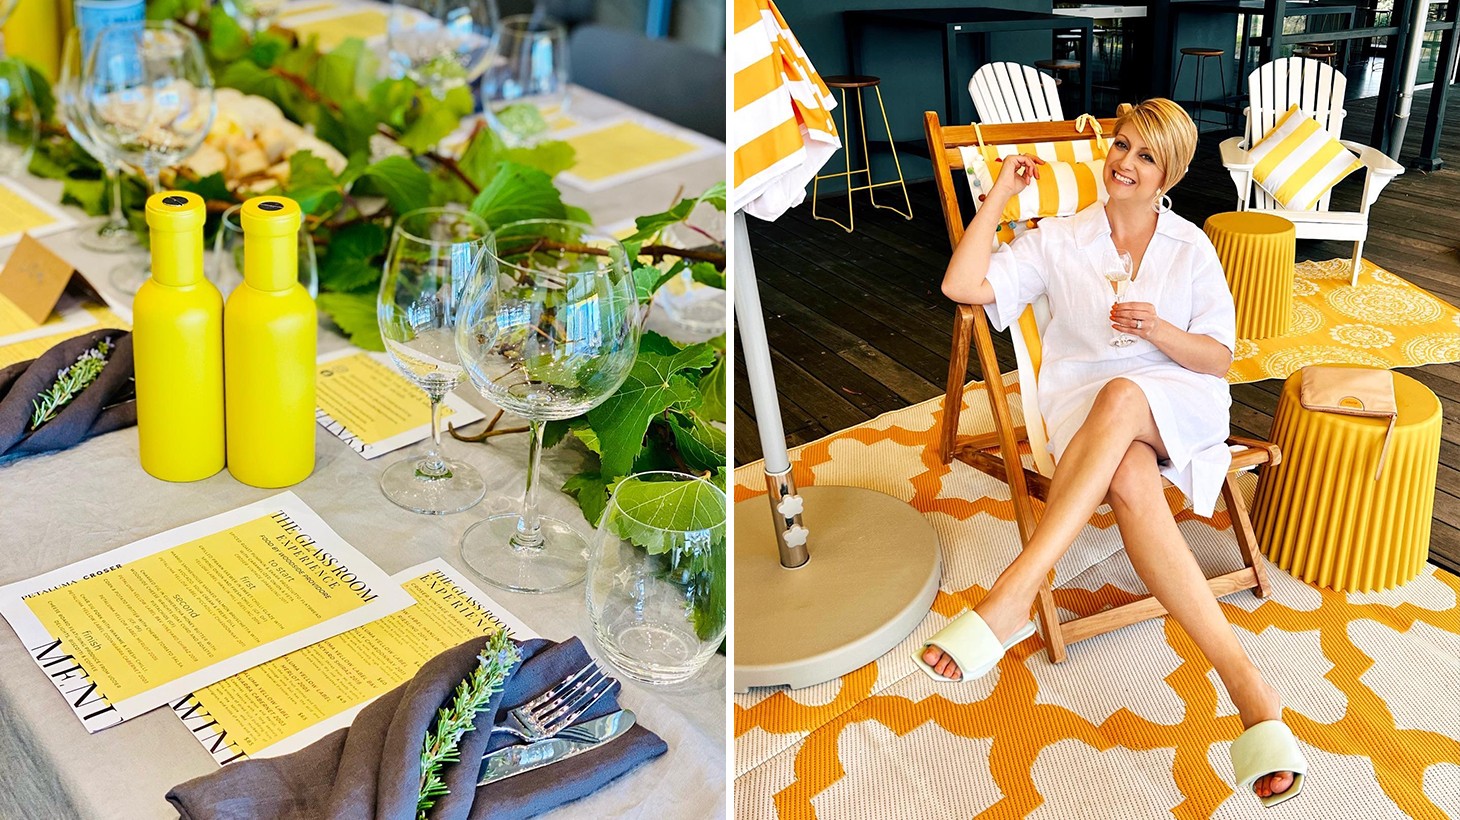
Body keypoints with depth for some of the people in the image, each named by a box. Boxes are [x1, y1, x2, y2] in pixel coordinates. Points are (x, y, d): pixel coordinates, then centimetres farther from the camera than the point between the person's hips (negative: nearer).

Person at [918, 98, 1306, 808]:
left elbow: (1218, 357, 7)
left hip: (1176, 402, 0)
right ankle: (1248, 687, -44)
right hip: (1086, 403, 1)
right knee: (1131, 484, -37)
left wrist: (1158, 330, -13)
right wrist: (1000, 194, 3)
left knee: (1119, 396, -39)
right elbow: (962, 285, -2)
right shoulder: (1059, 241, 11)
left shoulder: (1191, 248, 11)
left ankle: (1011, 598, -45)